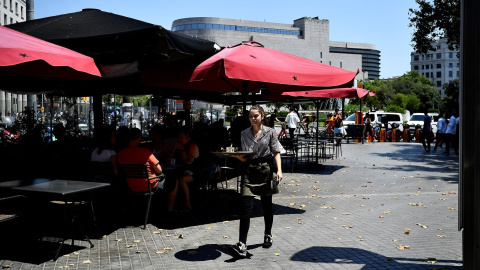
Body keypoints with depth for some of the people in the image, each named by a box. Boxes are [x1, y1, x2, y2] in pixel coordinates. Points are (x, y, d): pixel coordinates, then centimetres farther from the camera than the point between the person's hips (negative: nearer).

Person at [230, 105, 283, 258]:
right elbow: (245, 157, 10)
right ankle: (242, 244, -11)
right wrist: (236, 155, -11)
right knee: (246, 206, -9)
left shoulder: (270, 132, 3)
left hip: (265, 170, -1)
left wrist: (279, 170, -12)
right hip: (250, 171, 1)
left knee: (266, 205, 11)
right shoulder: (244, 134, 9)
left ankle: (268, 235, 33)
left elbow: (276, 152, 0)